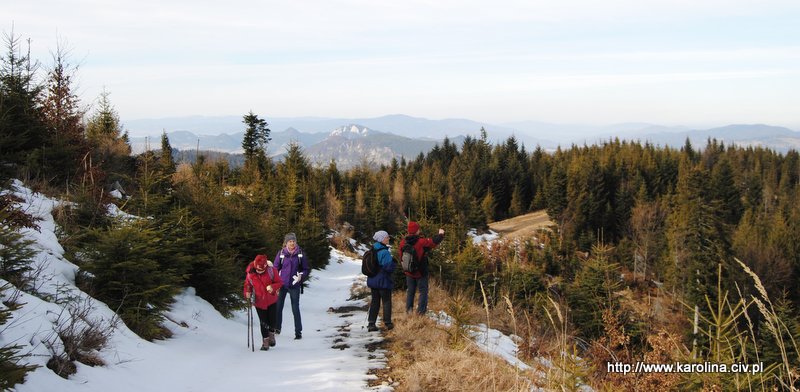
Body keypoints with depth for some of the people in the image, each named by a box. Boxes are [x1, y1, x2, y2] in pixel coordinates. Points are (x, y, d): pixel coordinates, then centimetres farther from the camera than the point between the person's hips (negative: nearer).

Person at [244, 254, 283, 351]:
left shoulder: (271, 270, -15)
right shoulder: (250, 273, -11)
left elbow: (279, 282, -8)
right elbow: (247, 285, 3)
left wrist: (273, 287, -27)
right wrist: (247, 293, -16)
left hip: (271, 300, 0)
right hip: (259, 301, 0)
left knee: (272, 320, 4)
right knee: (263, 323, 2)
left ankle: (271, 333, 35)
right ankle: (265, 340, 17)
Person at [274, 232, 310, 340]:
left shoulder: (300, 253, -2)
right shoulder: (281, 253, -2)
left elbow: (306, 269, 5)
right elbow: (275, 268, 4)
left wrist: (301, 276, -15)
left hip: (294, 285, -1)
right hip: (282, 284, 1)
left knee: (295, 308, 2)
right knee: (278, 307, 9)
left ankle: (298, 332, 8)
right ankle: (277, 328, 26)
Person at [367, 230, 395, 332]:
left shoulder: (373, 250, 5)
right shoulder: (384, 252, -20)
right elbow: (388, 267, -25)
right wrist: (393, 261, -7)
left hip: (372, 281, 7)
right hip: (383, 281, -7)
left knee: (375, 301, 13)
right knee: (386, 301, 6)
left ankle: (371, 324, 10)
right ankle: (387, 323, 11)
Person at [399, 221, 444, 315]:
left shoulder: (403, 243, -6)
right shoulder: (422, 242, -20)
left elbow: (399, 255, 5)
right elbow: (434, 241, -12)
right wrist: (440, 234, 8)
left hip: (409, 272, 5)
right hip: (421, 272, -4)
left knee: (410, 290, 18)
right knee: (423, 291, 6)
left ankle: (408, 309, 16)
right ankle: (421, 311, 1)